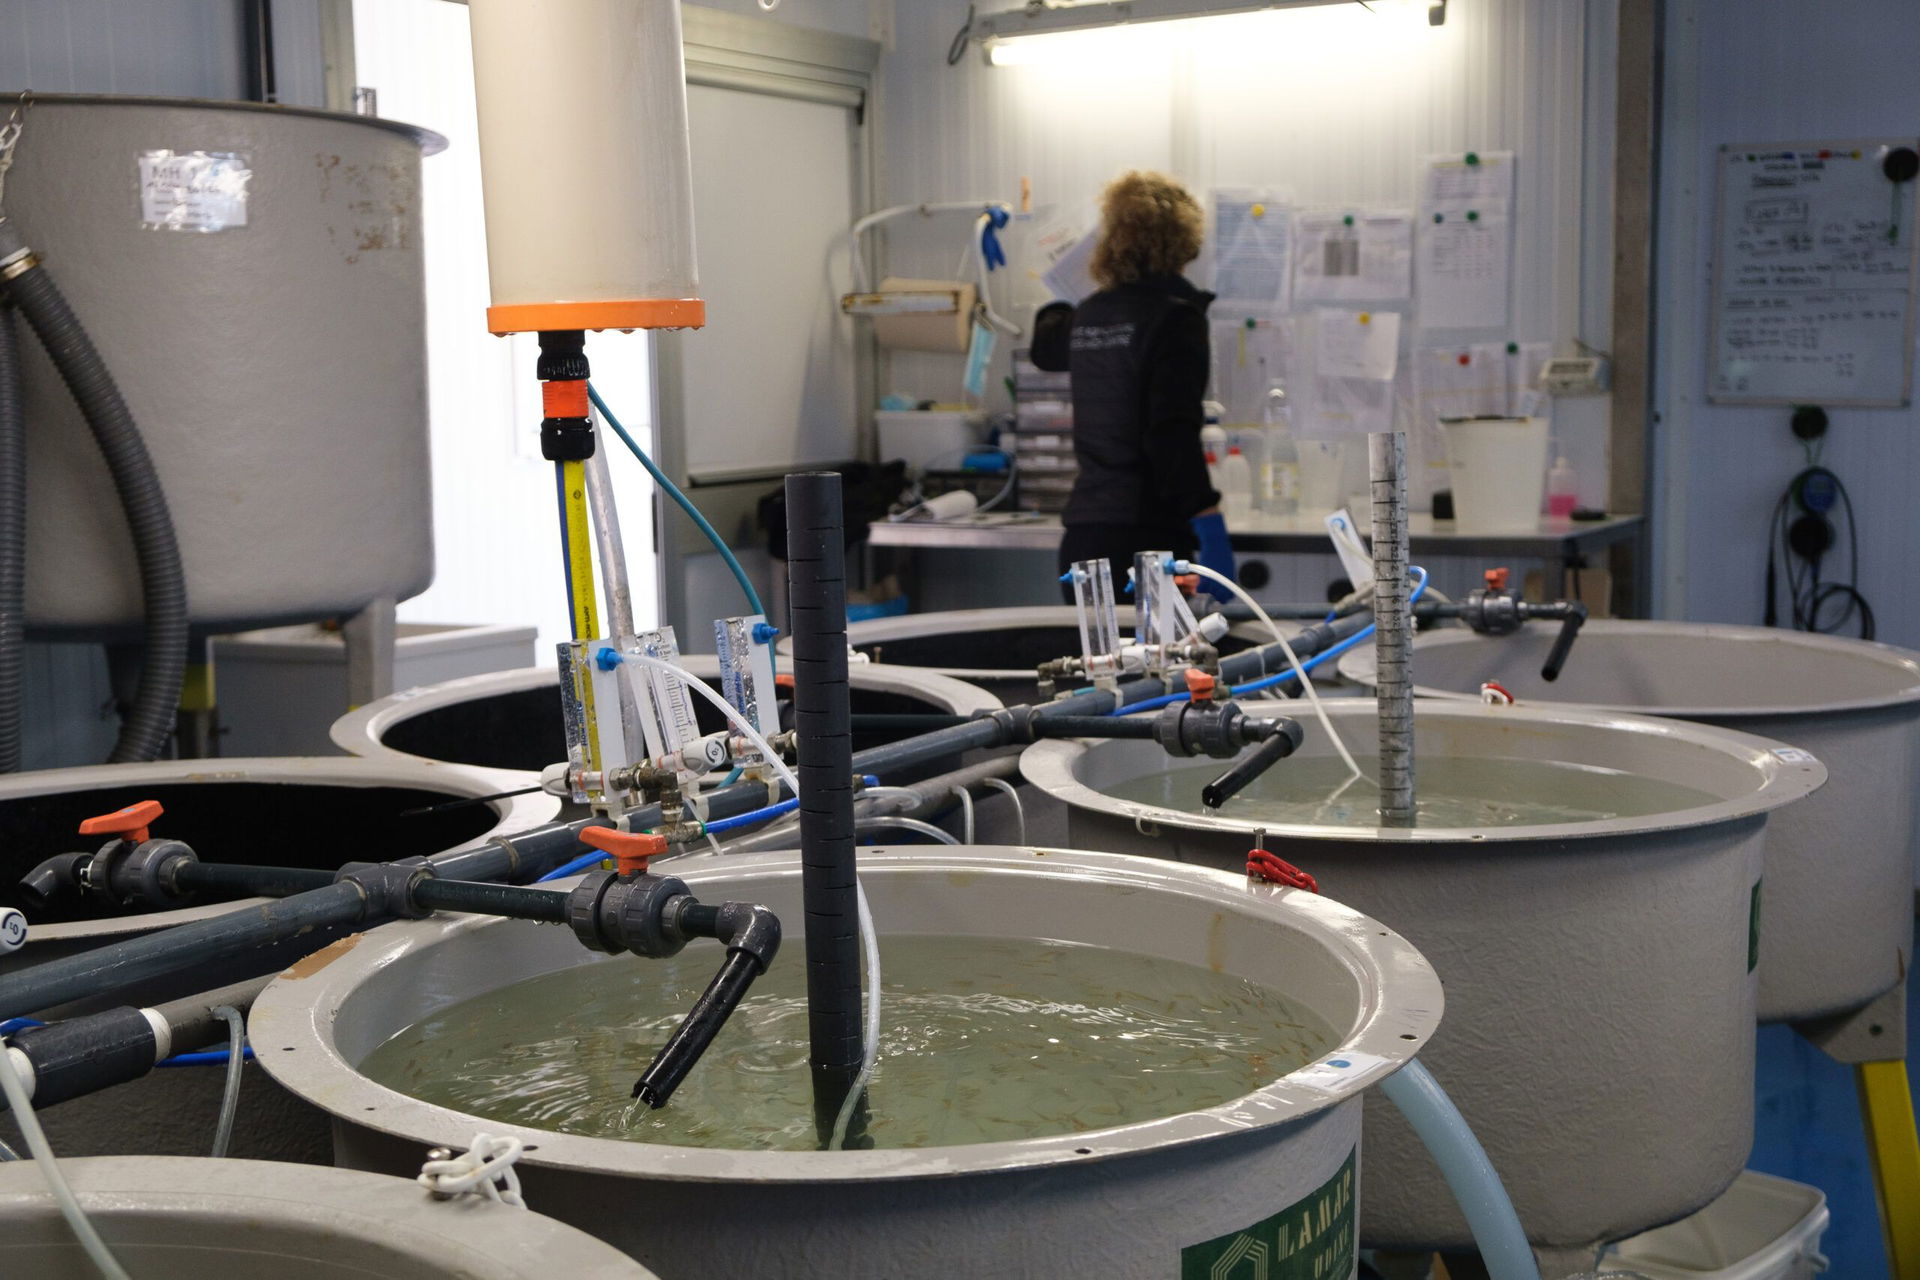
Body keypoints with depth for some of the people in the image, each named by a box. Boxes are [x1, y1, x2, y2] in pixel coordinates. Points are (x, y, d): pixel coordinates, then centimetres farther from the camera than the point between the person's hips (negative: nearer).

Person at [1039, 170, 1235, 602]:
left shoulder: (1088, 314, 11)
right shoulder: (1175, 315, -9)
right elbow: (1174, 434, -18)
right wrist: (1210, 527, -19)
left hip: (1081, 533, 7)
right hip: (1144, 537, -7)